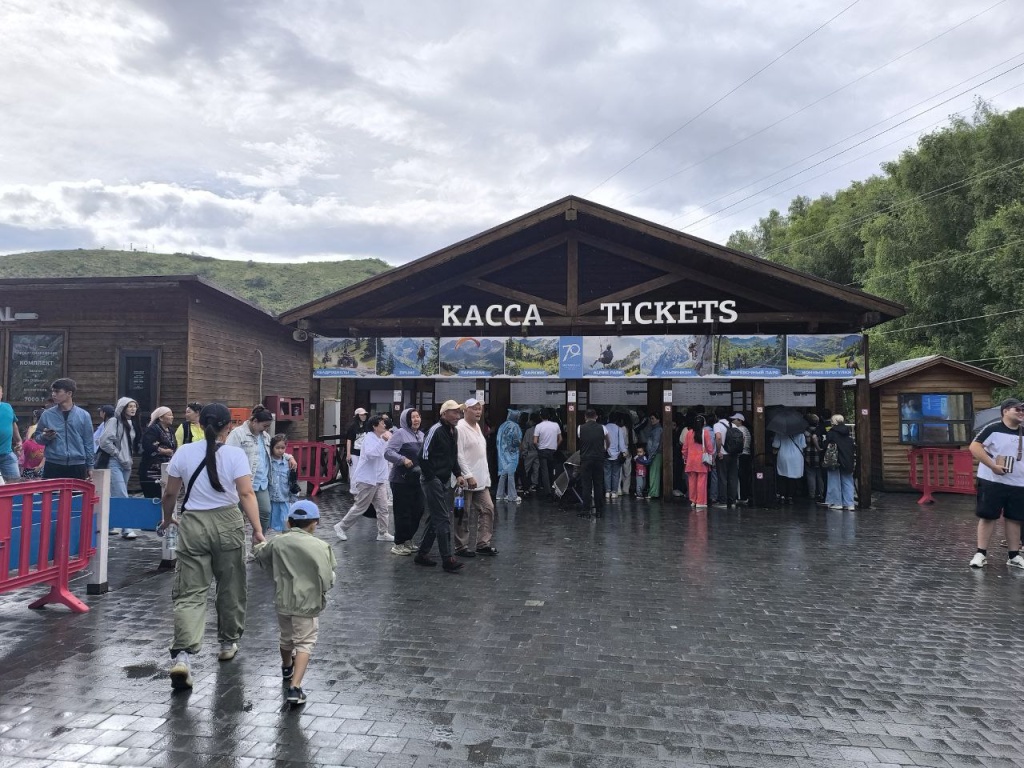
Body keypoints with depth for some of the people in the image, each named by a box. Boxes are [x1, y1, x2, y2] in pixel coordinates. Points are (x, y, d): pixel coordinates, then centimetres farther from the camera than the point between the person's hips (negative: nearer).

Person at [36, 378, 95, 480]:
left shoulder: (83, 415, 3)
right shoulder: (47, 414, 4)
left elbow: (88, 442, 6)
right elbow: (37, 437, 13)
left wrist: (89, 466, 6)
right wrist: (44, 437, -11)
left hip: (77, 466, 0)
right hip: (52, 465, 0)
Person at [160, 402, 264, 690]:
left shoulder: (183, 452, 2)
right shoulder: (235, 454, -5)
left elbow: (170, 494, 8)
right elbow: (246, 494, -14)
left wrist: (167, 518, 26)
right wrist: (257, 529, -14)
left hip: (192, 524, 1)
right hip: (228, 522, -1)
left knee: (189, 592, 2)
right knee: (230, 588, 16)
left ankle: (182, 655, -14)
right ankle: (228, 643, 31)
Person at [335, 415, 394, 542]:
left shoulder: (381, 438, 12)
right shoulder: (370, 438, -15)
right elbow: (370, 453, -34)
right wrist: (383, 441, -35)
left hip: (380, 480, 8)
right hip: (367, 480, -8)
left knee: (383, 508, 4)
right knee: (360, 507, 2)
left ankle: (383, 533, 9)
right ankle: (341, 526, 17)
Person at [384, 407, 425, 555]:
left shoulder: (421, 435, 14)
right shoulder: (400, 434, -9)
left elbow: (426, 455, 23)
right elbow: (388, 452, -16)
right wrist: (403, 459, -27)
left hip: (417, 480, 8)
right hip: (401, 480, -8)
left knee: (418, 510, 11)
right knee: (403, 512, -4)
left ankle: (408, 540, 27)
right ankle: (398, 544, 8)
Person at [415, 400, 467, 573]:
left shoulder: (453, 432, 12)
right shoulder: (436, 430, -16)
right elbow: (424, 455, -19)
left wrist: (458, 474, 9)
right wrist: (431, 477, -17)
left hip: (444, 481, 9)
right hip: (432, 481, -9)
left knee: (435, 518, 14)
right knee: (443, 520, -8)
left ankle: (422, 554, 25)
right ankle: (447, 559, -4)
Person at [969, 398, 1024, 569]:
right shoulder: (993, 429, -9)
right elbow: (974, 447, -16)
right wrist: (993, 466, -20)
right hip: (992, 481, -5)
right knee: (987, 516, 0)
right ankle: (981, 553, 6)